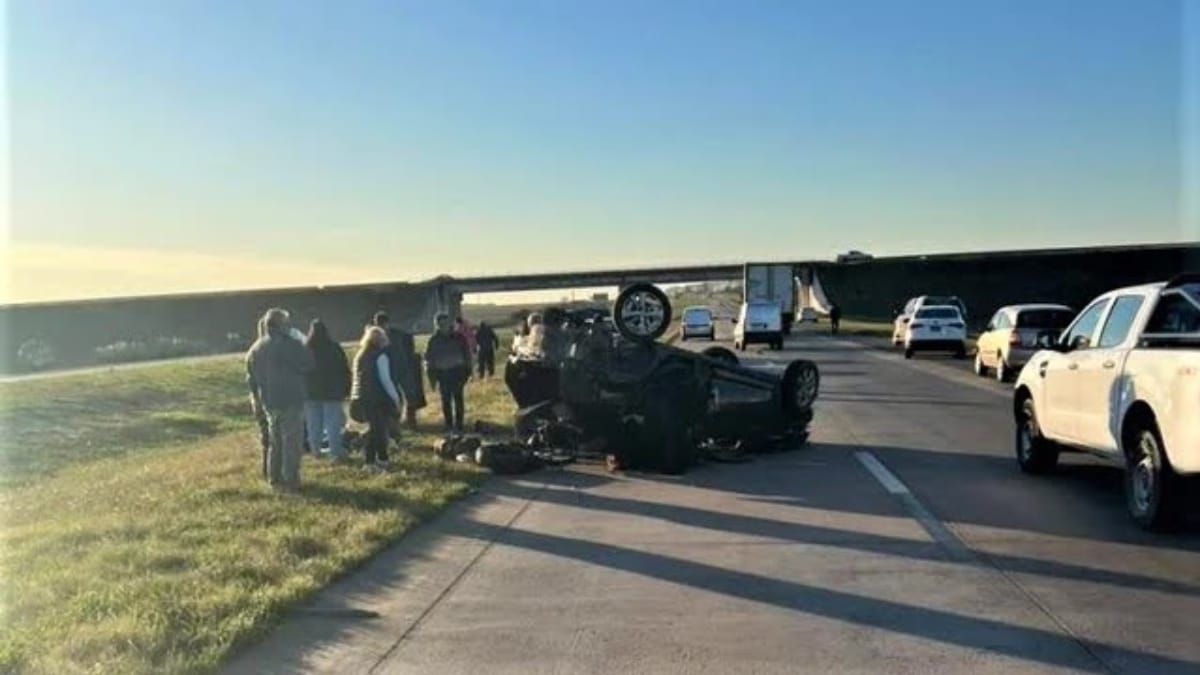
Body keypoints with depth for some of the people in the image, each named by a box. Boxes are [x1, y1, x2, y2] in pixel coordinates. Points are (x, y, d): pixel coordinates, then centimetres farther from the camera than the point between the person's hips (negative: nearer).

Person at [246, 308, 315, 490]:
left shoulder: (256, 347, 9)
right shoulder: (289, 344, -16)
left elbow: (251, 377, 14)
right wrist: (302, 345, 0)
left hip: (268, 402, 7)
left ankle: (274, 478, 21)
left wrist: (257, 397, 23)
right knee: (292, 441, 0)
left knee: (274, 441, 17)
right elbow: (308, 365, -12)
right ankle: (290, 479, 1)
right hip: (291, 400, -7)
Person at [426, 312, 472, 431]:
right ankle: (449, 424, 14)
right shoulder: (434, 341, 0)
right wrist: (432, 377, 0)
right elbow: (429, 359, 3)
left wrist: (467, 371, -1)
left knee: (458, 398, 0)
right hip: (442, 373, 1)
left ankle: (458, 424, 7)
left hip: (457, 372, -1)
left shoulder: (458, 337, -1)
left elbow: (467, 354, 3)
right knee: (446, 400, 5)